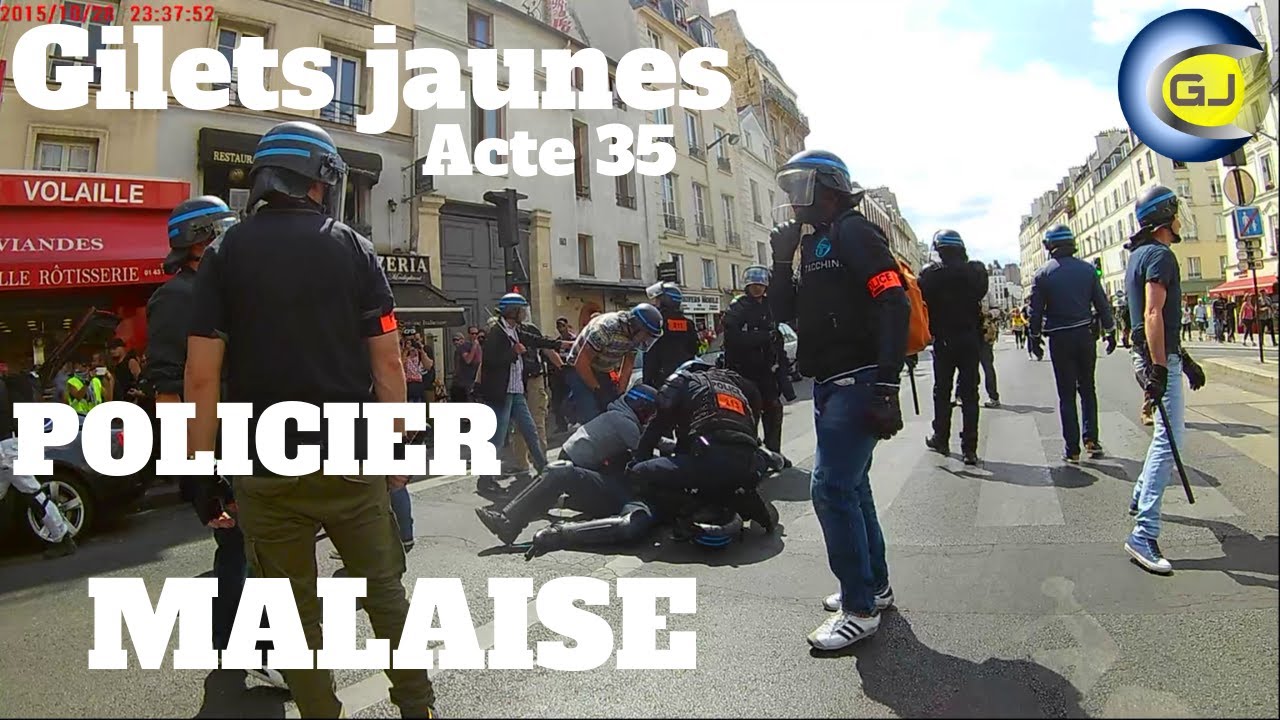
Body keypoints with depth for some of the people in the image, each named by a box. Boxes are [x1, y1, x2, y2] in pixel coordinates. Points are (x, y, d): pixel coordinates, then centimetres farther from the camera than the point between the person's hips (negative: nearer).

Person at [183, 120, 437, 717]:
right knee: (384, 589, 15)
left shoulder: (224, 254, -1)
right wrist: (396, 449, 6)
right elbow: (387, 363, -3)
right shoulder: (353, 248, 0)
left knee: (295, 608, 13)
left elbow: (202, 375, -6)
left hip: (265, 469, 0)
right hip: (350, 462, 0)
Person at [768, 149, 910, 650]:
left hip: (857, 382, -10)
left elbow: (893, 304, -20)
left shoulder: (852, 232, -9)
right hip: (830, 383, 10)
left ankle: (860, 609, -1)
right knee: (850, 486, 17)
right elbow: (783, 312, 18)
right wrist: (782, 259, 5)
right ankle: (875, 586, 32)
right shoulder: (813, 243, 19)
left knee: (831, 488, -12)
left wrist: (886, 385, -26)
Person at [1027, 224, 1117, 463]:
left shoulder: (1043, 274, -5)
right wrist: (1110, 332, 13)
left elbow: (1036, 310, -4)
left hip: (1059, 338, -2)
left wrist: (1035, 338, 7)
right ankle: (1091, 439, 10)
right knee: (1087, 389, 16)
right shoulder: (1087, 269, 1)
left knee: (1066, 394, 3)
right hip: (1085, 335, 2)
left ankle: (1072, 449, 4)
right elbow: (1102, 304, 3)